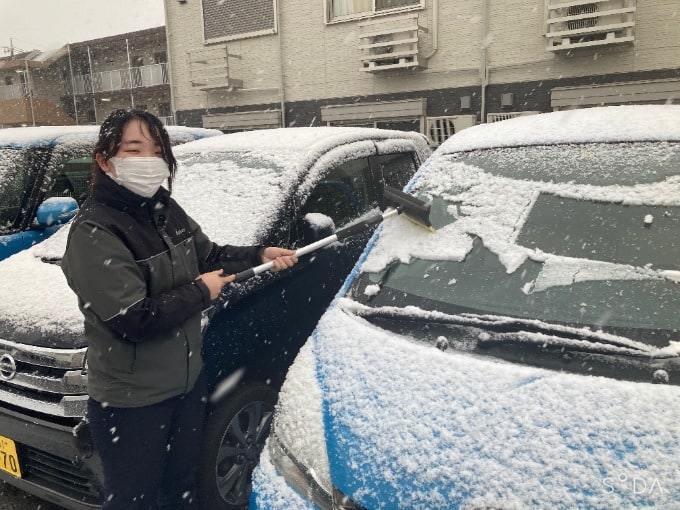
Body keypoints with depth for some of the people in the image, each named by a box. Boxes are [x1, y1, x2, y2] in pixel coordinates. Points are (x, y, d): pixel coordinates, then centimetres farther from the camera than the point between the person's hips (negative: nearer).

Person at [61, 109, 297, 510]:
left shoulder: (167, 211, 1)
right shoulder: (94, 232, -22)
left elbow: (208, 255, 15)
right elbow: (132, 320, -27)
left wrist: (260, 255, 3)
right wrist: (200, 292, -18)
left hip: (188, 380, 7)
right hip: (131, 401, -7)